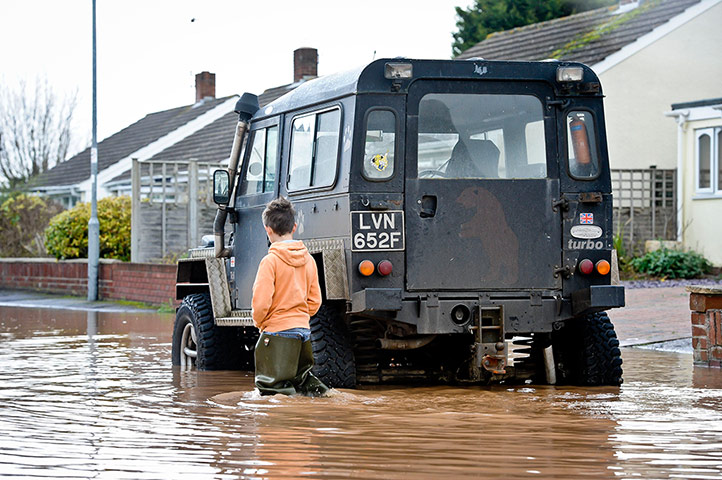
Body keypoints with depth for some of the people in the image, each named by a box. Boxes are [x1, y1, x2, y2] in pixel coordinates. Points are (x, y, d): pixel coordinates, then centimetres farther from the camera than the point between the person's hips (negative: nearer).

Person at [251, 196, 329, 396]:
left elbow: (261, 303, -16)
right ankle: (309, 385, -7)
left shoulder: (271, 260, -13)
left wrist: (259, 322, 2)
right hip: (303, 329, 6)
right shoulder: (308, 259, 6)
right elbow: (314, 301, 11)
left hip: (277, 332, -6)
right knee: (301, 374, 23)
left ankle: (287, 391, -24)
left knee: (269, 387, 4)